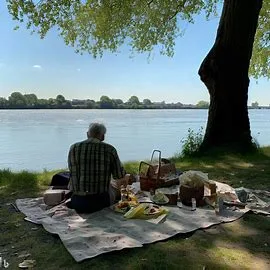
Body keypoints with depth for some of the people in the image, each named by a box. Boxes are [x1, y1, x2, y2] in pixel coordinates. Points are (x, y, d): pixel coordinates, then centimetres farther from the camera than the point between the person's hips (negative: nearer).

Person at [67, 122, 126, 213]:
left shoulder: (74, 148, 3)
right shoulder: (109, 149, -3)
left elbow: (72, 172, 14)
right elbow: (119, 176, 3)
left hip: (77, 202, 2)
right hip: (100, 201, -2)